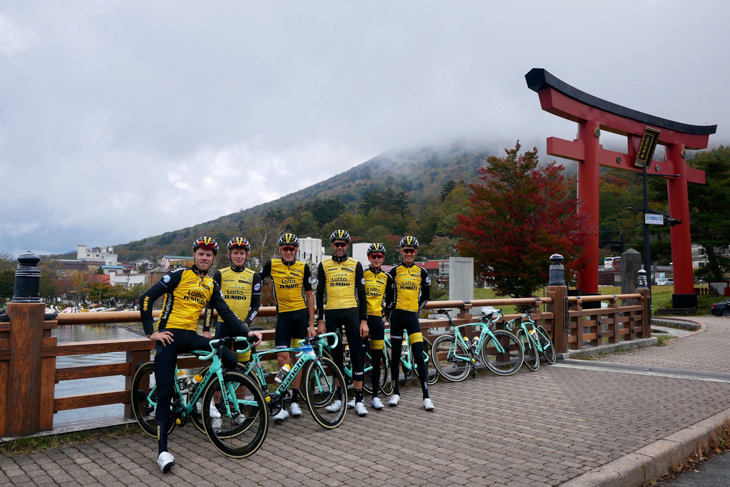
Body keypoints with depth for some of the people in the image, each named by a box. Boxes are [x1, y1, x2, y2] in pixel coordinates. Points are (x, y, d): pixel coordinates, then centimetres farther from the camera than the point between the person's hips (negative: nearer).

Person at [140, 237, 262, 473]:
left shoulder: (212, 285, 11)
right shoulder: (179, 275, -5)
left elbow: (226, 313, 7)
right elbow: (147, 298, -8)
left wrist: (246, 331, -7)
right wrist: (151, 332, -10)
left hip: (191, 336, 5)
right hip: (168, 336, -4)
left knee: (230, 360, -16)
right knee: (165, 392, -8)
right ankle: (163, 450, 0)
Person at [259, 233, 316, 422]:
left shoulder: (303, 267, 2)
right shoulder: (272, 265, 0)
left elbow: (309, 295, 5)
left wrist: (311, 324, 2)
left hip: (301, 315, 1)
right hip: (283, 316, -1)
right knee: (283, 359, -9)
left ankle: (294, 401, 18)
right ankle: (282, 405, -3)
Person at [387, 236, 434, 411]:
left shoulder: (421, 272, 7)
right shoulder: (395, 270, 3)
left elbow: (425, 296, 17)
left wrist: (417, 308, 11)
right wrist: (390, 308, 9)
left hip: (412, 317, 0)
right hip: (397, 316, 0)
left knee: (419, 355, -7)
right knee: (395, 354, 5)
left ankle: (426, 396, -2)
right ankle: (396, 393, 17)